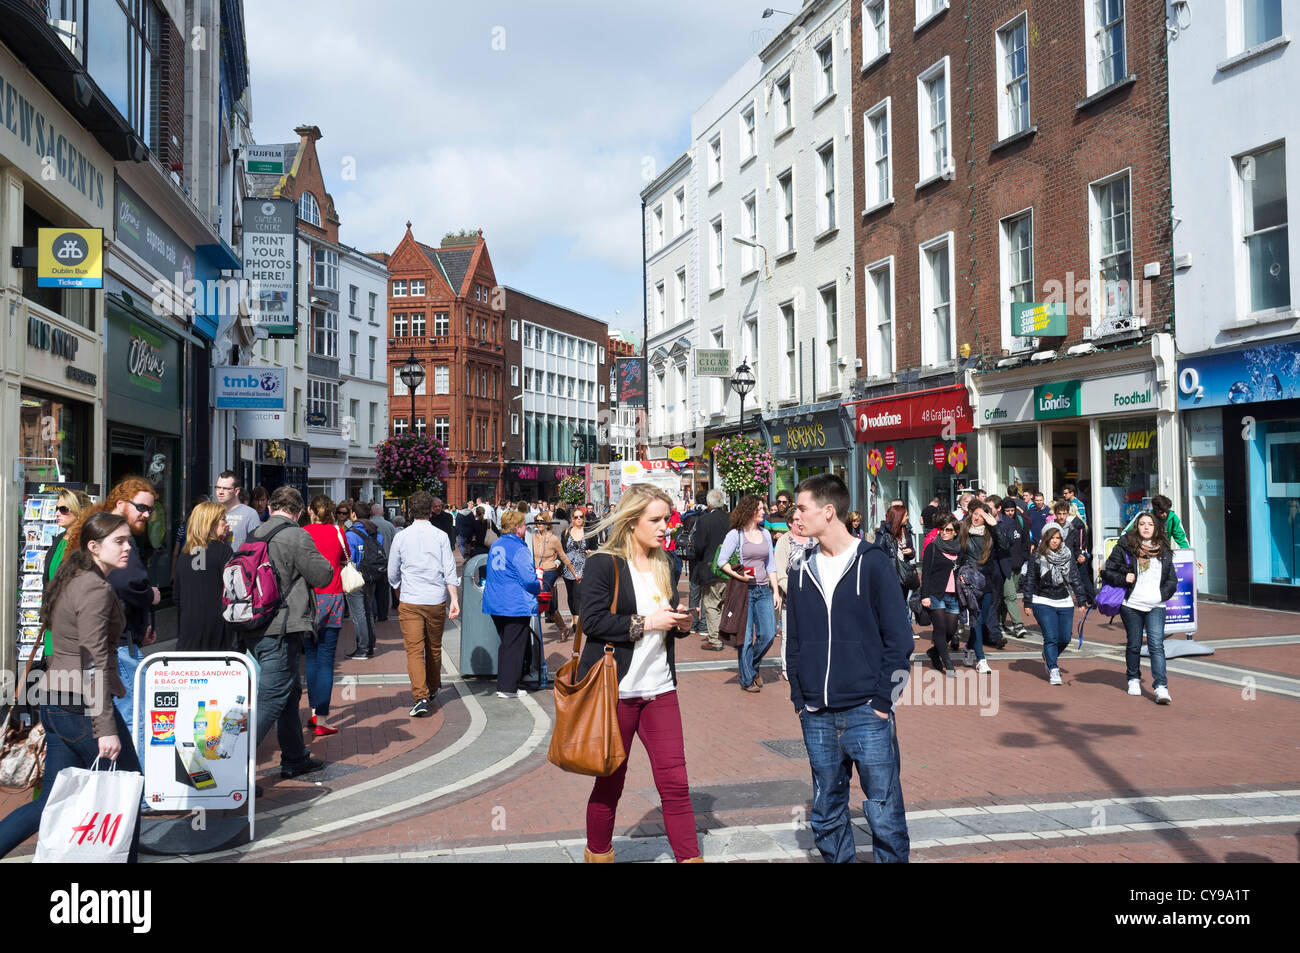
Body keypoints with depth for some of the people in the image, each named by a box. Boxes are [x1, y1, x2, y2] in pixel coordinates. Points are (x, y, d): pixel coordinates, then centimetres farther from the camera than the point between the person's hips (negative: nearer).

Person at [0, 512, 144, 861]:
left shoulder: (71, 581, 14)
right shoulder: (96, 589, -15)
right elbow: (94, 661, -21)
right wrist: (105, 728, -22)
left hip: (55, 702, 9)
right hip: (82, 704, -9)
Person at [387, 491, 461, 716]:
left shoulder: (401, 537, 1)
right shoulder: (440, 536, -1)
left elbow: (392, 574, 10)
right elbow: (450, 571, -6)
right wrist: (454, 600, -6)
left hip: (410, 602, -1)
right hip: (436, 600, 1)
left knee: (414, 650, -3)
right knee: (434, 648, 17)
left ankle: (421, 697, -15)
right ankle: (432, 690, 33)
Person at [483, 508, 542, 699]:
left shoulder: (495, 546, 11)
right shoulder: (518, 549, -15)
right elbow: (529, 579, -19)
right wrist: (538, 587, 3)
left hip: (495, 603, 8)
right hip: (516, 605, -8)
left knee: (506, 644, 19)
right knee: (515, 646, 0)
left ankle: (503, 684, 26)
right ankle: (508, 688, 4)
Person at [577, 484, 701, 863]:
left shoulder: (663, 564, 11)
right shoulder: (604, 563, -9)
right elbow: (591, 621, -18)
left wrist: (680, 624, 0)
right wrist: (645, 624, -20)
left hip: (660, 689, 5)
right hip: (616, 689, -5)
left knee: (675, 783, 1)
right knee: (611, 782, 10)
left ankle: (690, 857, 8)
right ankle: (598, 854, 30)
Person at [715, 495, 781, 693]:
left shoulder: (765, 534, 13)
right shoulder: (736, 534, -4)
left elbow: (771, 565, 15)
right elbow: (721, 560, -7)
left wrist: (776, 591, 10)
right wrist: (738, 575, -20)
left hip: (764, 590, 5)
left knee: (769, 634, -1)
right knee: (746, 637, 0)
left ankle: (753, 665, 25)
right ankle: (747, 679, 12)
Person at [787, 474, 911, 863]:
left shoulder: (872, 562, -4)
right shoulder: (803, 572, 9)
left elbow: (898, 637, -4)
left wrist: (883, 699, -9)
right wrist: (799, 699, 6)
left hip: (867, 713, -4)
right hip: (817, 718, 4)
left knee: (884, 814, 0)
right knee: (826, 816, 11)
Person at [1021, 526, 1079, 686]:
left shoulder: (1068, 556, 7)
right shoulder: (1037, 557, -3)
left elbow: (1074, 578, 12)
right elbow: (1030, 581, 1)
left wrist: (1080, 599, 8)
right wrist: (1028, 603, -2)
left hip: (1065, 602, 4)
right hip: (1043, 602, -3)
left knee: (1065, 638, 3)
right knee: (1051, 637, -11)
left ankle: (1048, 657, 31)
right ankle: (1053, 670, -3)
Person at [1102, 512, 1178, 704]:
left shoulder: (1164, 551, 12)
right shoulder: (1125, 547, 2)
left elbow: (1172, 580, 17)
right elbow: (1107, 572, 3)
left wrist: (1163, 594, 1)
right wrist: (1123, 579, -13)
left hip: (1156, 607, 1)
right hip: (1131, 605, -1)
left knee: (1156, 645, -10)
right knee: (1134, 645, 10)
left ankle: (1161, 687, -15)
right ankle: (1134, 679, 30)